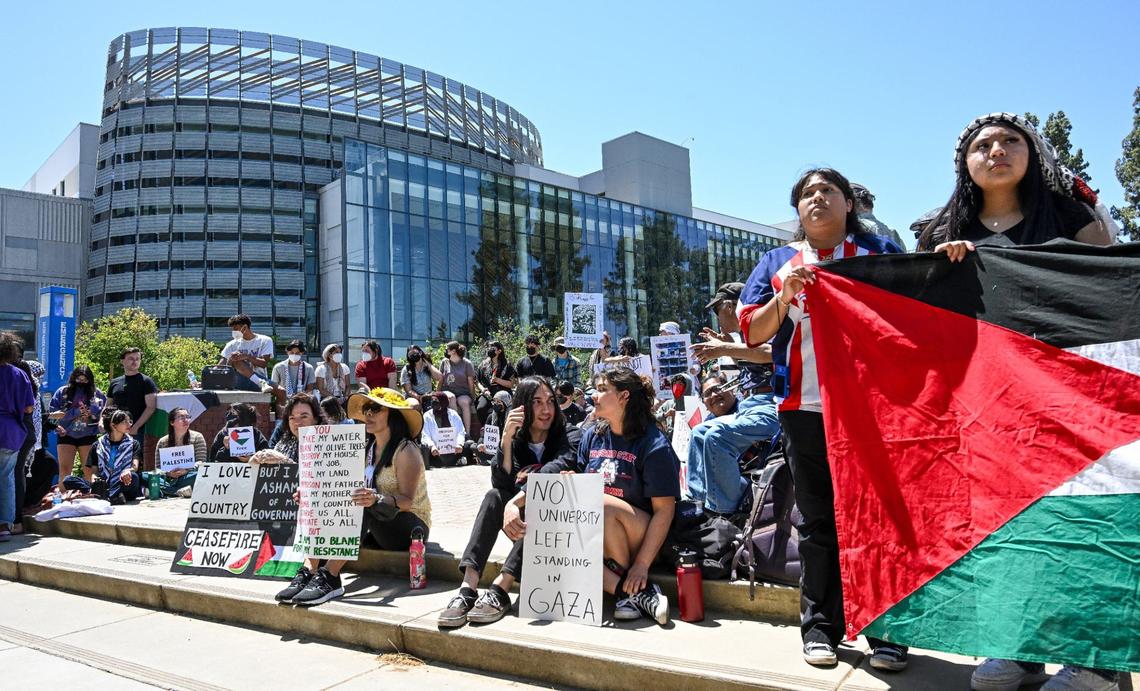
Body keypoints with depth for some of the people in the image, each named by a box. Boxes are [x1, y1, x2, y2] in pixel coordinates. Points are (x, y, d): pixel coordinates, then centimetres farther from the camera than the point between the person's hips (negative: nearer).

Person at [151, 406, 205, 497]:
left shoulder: (197, 437, 6)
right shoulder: (162, 442, 11)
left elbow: (201, 462, -1)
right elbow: (158, 468, 6)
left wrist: (186, 470, -20)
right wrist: (167, 473, -17)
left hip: (188, 478, -2)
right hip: (168, 479, 2)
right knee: (144, 477, -24)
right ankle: (180, 492, -37)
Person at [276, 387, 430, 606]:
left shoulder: (406, 451, -11)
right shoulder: (368, 449, 12)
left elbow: (406, 500, -23)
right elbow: (353, 491, 5)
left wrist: (377, 499, -42)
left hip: (410, 528, -7)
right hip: (377, 528, 7)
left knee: (361, 506, -33)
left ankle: (329, 577, -39)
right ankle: (308, 572, -30)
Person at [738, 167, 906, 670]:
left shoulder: (879, 251, 12)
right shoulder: (778, 262, 14)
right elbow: (751, 331, 7)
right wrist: (784, 296, -11)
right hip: (805, 407, 1)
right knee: (817, 520, 8)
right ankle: (819, 627, 18)